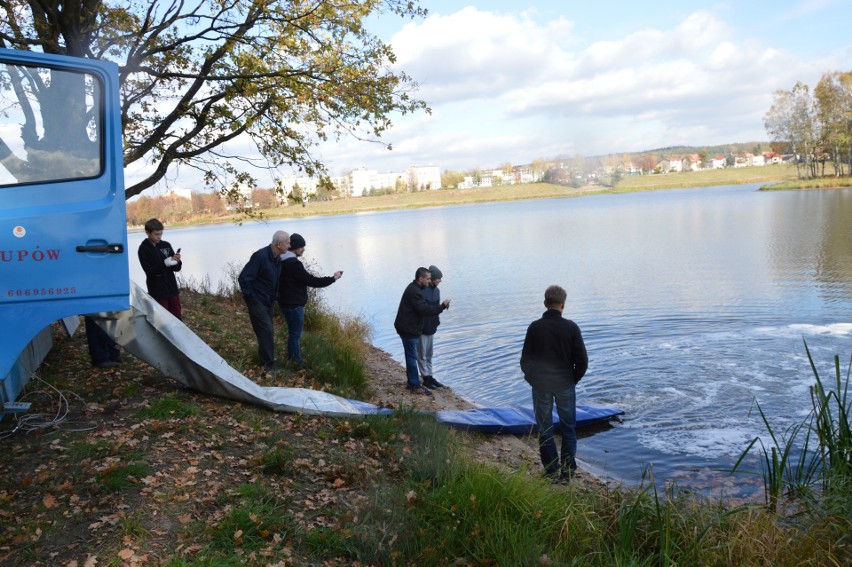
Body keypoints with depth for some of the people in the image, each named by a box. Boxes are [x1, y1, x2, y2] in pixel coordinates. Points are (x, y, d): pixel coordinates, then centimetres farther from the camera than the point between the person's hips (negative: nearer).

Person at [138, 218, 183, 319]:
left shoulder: (166, 245, 5)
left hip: (172, 289, 4)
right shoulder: (144, 249, -7)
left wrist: (177, 261, -15)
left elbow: (177, 268, 7)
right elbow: (149, 271, -15)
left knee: (177, 317, 9)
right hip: (158, 292, -4)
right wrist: (165, 263, -27)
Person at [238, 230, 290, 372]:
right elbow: (243, 278, -23)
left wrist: (274, 297, 15)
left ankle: (265, 360, 29)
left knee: (267, 331, 15)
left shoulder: (277, 258, 4)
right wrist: (251, 297, -17)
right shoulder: (261, 256, -24)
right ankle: (269, 364, 0)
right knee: (267, 331, -9)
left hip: (269, 302, 8)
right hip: (258, 302, -8)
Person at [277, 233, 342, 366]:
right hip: (294, 305, -10)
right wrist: (333, 278, -13)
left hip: (286, 303, 10)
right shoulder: (293, 263, -22)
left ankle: (291, 358, 29)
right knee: (296, 334, 0)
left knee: (293, 332, 20)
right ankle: (297, 361, 8)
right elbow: (311, 281, -20)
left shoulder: (282, 261, 10)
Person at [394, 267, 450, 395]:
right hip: (408, 329, -11)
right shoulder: (414, 292, -24)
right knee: (412, 357, -3)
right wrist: (442, 306, -19)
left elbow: (424, 305, 18)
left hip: (410, 328, 11)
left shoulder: (415, 288, 11)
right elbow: (425, 310, -27)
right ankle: (415, 386, 4)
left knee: (411, 356, 18)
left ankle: (412, 382, 28)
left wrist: (441, 305, 7)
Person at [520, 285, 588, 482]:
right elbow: (582, 361, -7)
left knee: (545, 428, 12)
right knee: (568, 428, 14)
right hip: (565, 384, 0)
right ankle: (568, 469, 16)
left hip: (540, 385, 0)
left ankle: (551, 469, 16)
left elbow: (525, 360, -5)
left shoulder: (535, 327, -10)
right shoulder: (571, 327, -11)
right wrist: (574, 379, 9)